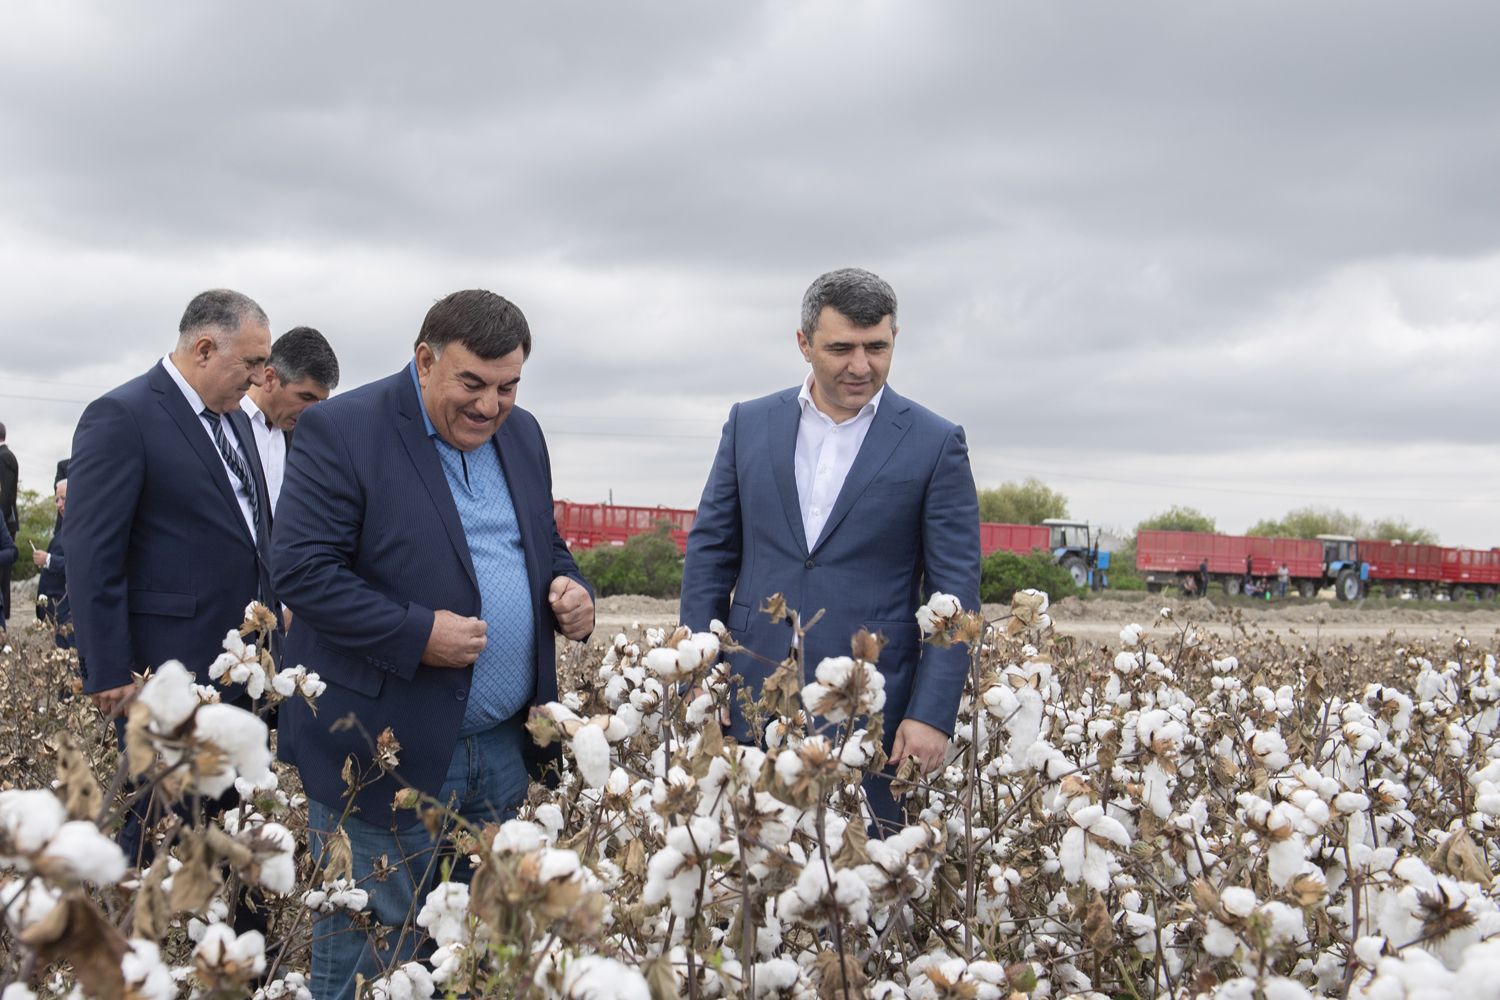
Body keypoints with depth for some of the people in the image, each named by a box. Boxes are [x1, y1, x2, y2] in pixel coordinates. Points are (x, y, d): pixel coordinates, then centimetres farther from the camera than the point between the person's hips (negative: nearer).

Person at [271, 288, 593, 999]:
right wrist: (416, 635, -23)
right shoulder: (341, 431, -11)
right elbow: (300, 569, -16)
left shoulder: (522, 435, 11)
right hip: (384, 755, -6)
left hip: (504, 753, 6)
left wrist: (571, 593, -2)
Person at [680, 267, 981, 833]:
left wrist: (932, 714, -9)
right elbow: (710, 551, 10)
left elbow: (955, 592, -2)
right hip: (753, 701, 3)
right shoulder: (749, 424, 7)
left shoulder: (935, 444, -1)